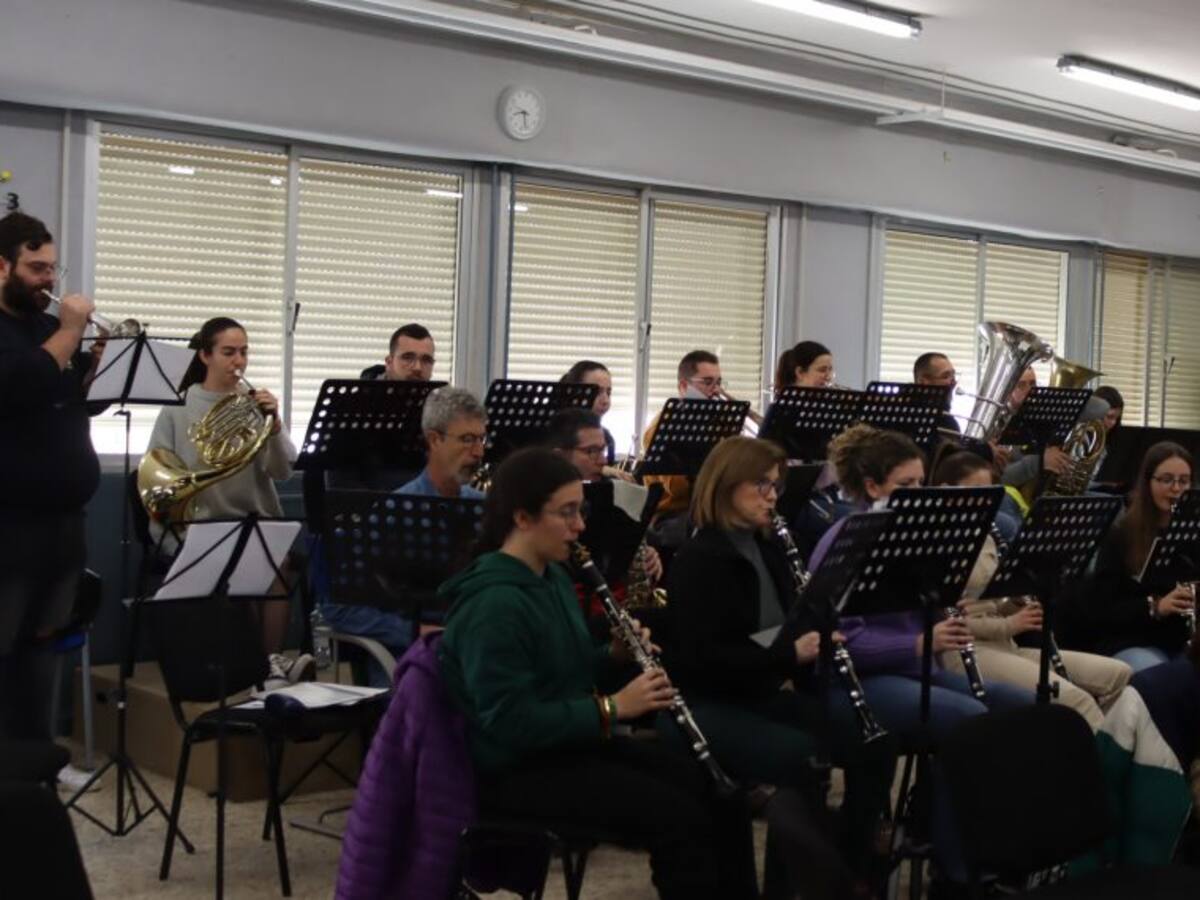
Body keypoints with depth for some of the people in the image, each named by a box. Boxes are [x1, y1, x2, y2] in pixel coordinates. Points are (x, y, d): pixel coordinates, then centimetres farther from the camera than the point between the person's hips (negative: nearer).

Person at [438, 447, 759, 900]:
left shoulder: (553, 576, 7)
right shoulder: (492, 606, -24)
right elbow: (512, 723, -27)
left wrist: (615, 656, -3)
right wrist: (612, 707, -25)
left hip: (571, 742, 9)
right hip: (516, 768, -9)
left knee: (718, 791, 1)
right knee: (678, 817, -21)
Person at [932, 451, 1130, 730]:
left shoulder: (985, 539, 19)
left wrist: (1019, 605, 0)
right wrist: (1008, 625, -17)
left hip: (1006, 645, 9)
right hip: (968, 651, -8)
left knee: (1120, 674, -3)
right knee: (1072, 697, -28)